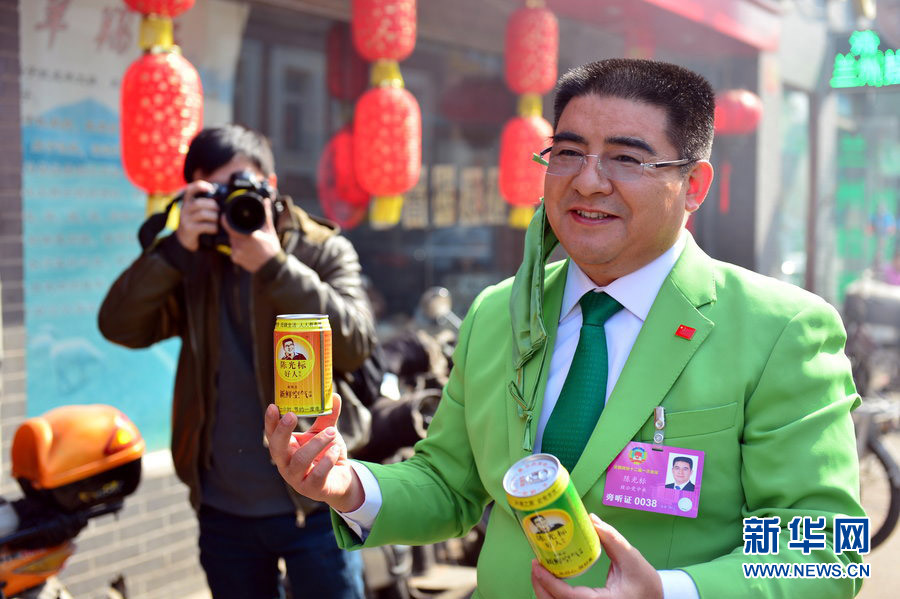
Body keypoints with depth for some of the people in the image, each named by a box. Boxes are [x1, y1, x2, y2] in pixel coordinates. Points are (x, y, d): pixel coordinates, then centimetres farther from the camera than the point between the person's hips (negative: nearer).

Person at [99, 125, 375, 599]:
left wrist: (275, 267, -23)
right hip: (223, 510, 3)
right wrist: (177, 248, -20)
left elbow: (354, 345, -16)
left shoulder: (323, 251, -1)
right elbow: (120, 326, -9)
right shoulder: (191, 264, 4)